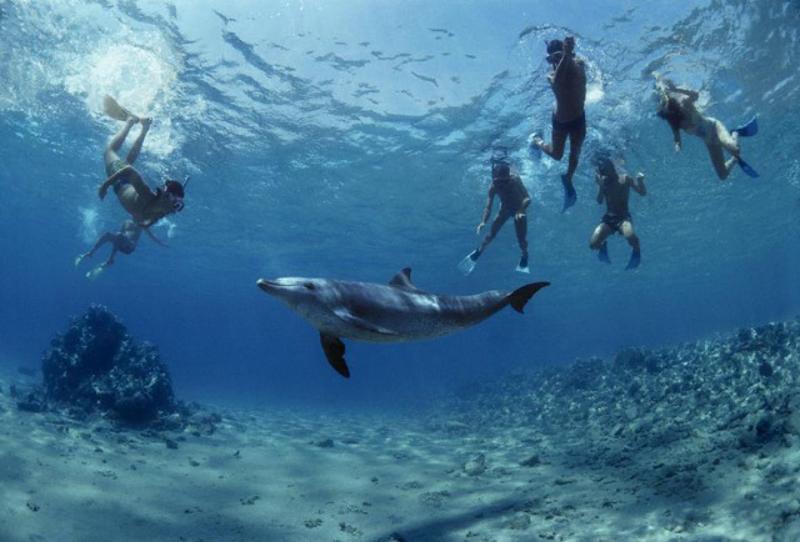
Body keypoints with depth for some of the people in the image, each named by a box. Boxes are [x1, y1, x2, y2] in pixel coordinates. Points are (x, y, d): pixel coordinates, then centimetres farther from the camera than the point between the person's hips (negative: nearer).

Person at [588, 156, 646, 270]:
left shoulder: (625, 178, 3)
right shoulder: (603, 181, 9)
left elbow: (643, 192, -1)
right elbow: (599, 201, 1)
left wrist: (640, 181, -20)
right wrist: (601, 186, -13)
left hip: (623, 217, -2)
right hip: (608, 218, 3)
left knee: (630, 237, -37)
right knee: (593, 244, -20)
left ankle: (636, 251, 0)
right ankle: (603, 246, 20)